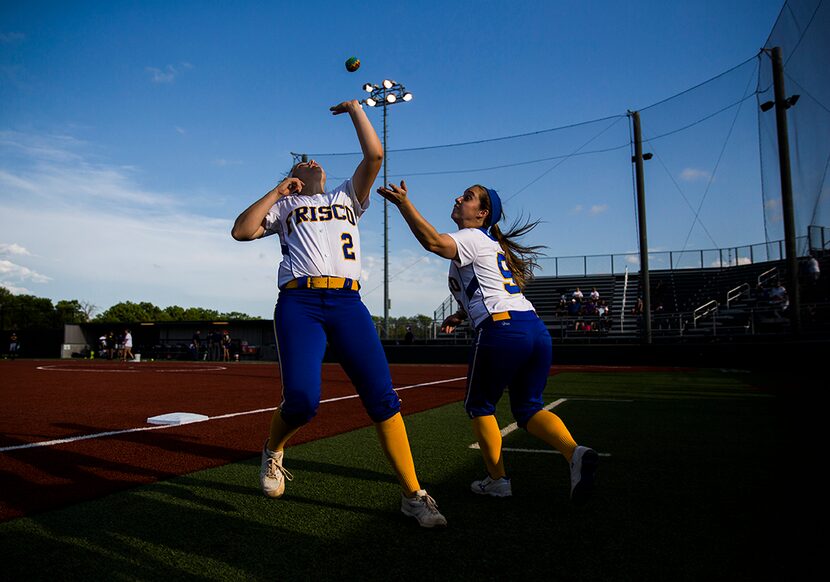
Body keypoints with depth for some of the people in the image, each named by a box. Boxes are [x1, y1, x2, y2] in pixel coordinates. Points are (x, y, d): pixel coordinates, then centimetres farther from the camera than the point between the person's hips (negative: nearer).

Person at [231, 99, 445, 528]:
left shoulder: (347, 198, 28)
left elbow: (374, 156, 16)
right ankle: (273, 452, 16)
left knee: (382, 397, -8)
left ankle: (413, 495, -2)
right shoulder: (283, 205, 25)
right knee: (301, 399, -18)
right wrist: (278, 190, 14)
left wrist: (355, 110, 24)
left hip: (347, 303, 2)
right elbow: (241, 231, 10)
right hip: (299, 303, -1)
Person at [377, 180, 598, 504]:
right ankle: (575, 452, -8)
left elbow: (433, 242, -20)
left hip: (501, 331, -8)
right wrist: (461, 314, 23)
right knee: (528, 408, 16)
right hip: (537, 329, 8)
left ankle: (497, 480, 14)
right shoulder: (493, 244, 29)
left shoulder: (472, 239, 1)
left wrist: (403, 203, -21)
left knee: (479, 406, 12)